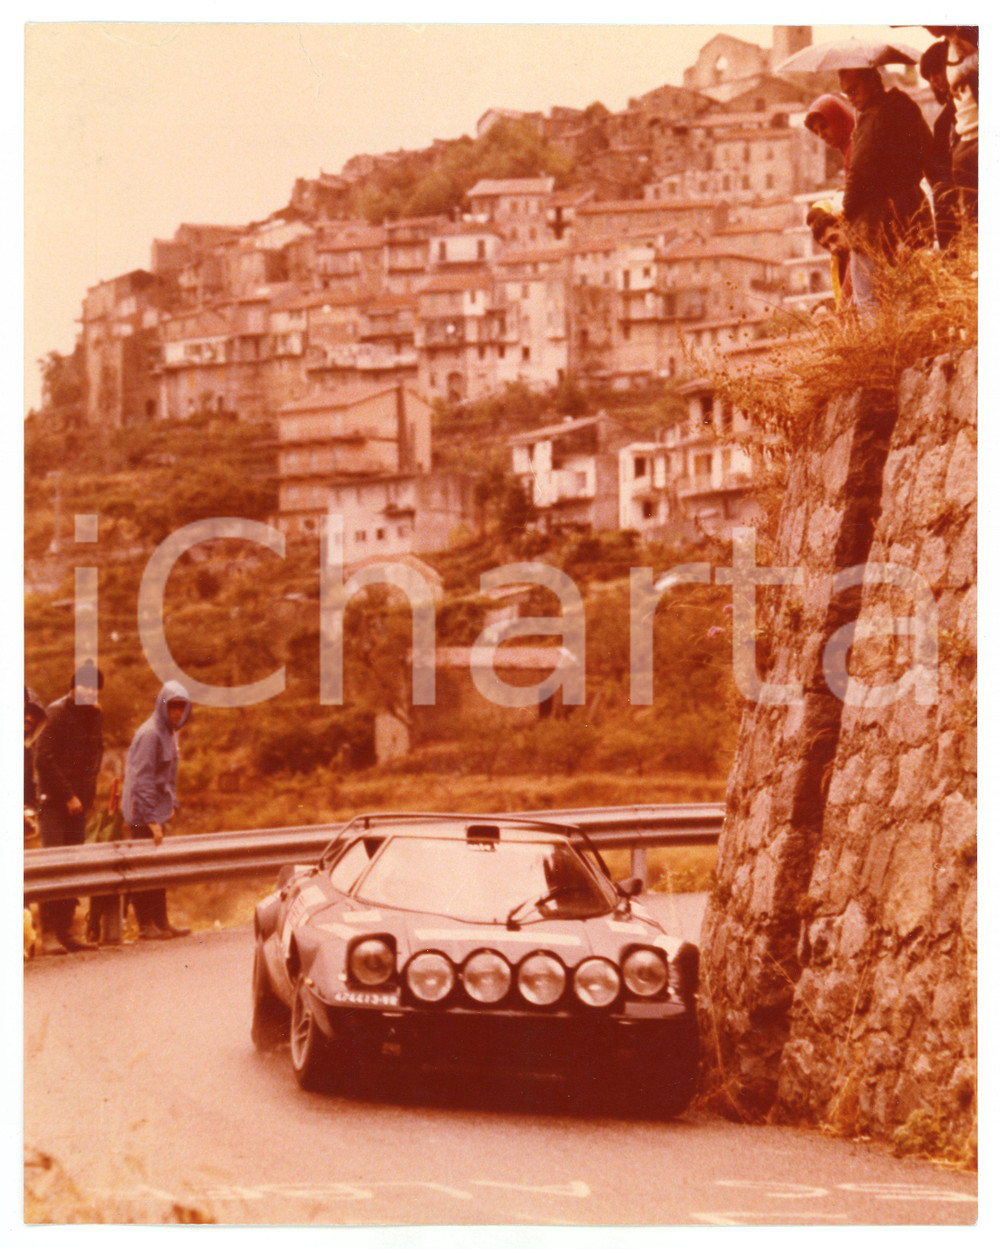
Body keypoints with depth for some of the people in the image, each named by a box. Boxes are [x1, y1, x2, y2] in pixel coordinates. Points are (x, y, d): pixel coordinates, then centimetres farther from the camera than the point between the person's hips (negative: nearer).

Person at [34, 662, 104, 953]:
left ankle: (65, 931, 8)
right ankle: (48, 934, -12)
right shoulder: (58, 712, -10)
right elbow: (43, 759, -14)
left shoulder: (94, 714, 11)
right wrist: (68, 796, -14)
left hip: (78, 801, 7)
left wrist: (87, 794, 9)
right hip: (54, 800, -7)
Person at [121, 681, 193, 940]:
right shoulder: (149, 734, -17)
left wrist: (172, 803, 13)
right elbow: (142, 780, -21)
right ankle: (146, 925, 0)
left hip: (158, 812, 9)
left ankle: (161, 923, 18)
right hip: (143, 814, -9)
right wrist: (152, 820, -23)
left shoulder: (169, 733, 12)